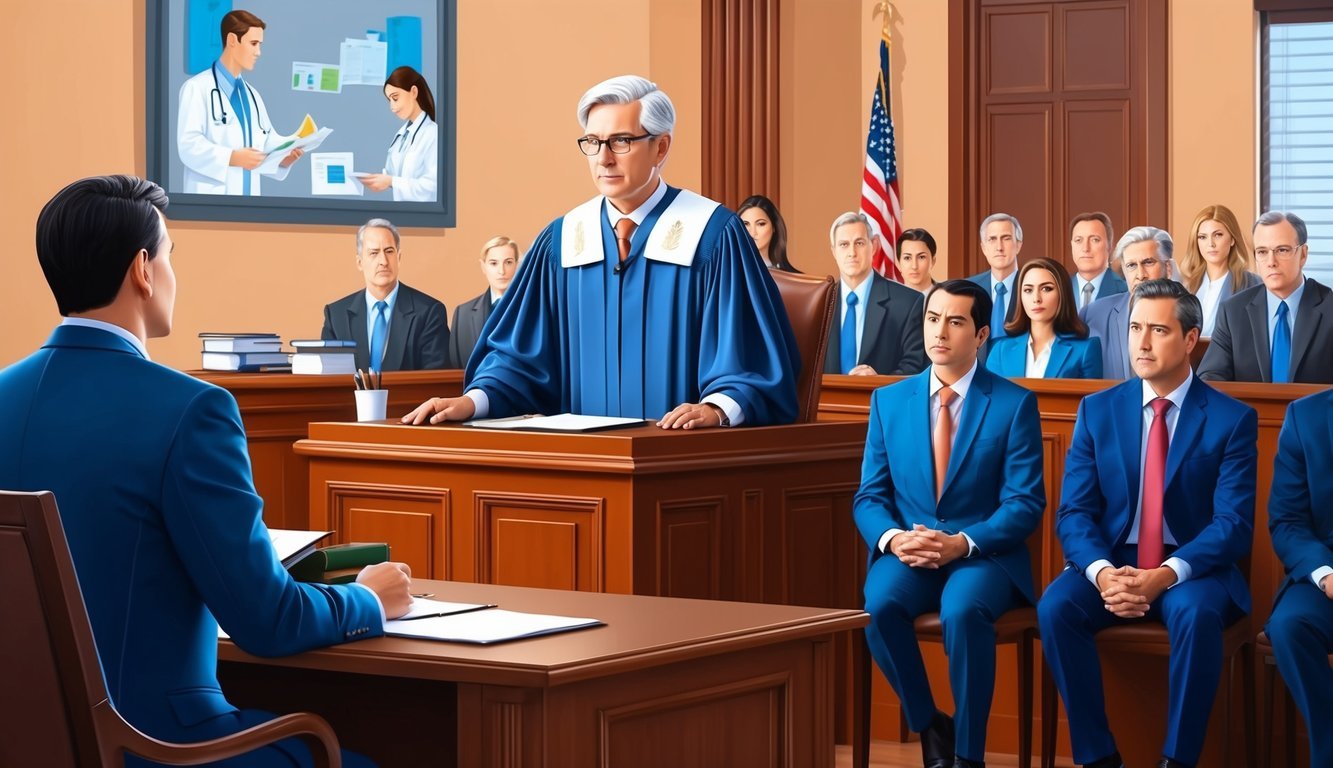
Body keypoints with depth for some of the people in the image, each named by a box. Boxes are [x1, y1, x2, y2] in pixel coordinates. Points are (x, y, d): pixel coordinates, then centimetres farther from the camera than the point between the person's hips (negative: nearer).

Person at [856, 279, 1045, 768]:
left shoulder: (1014, 404, -1)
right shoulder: (888, 400, 9)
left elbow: (1025, 503, -6)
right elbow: (869, 497, 7)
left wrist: (962, 542, -22)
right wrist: (893, 537, -16)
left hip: (984, 554, -3)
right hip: (906, 552, 3)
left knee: (963, 610, -35)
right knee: (880, 604, -30)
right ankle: (929, 727, -7)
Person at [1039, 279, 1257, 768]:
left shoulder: (1232, 419, -2)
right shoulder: (1097, 410, 5)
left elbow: (1234, 523, -10)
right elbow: (1074, 511, 0)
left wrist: (1168, 575, -26)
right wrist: (1101, 572, -22)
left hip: (1193, 569, -2)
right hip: (1112, 563, 3)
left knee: (1196, 614, -36)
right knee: (1056, 607, -27)